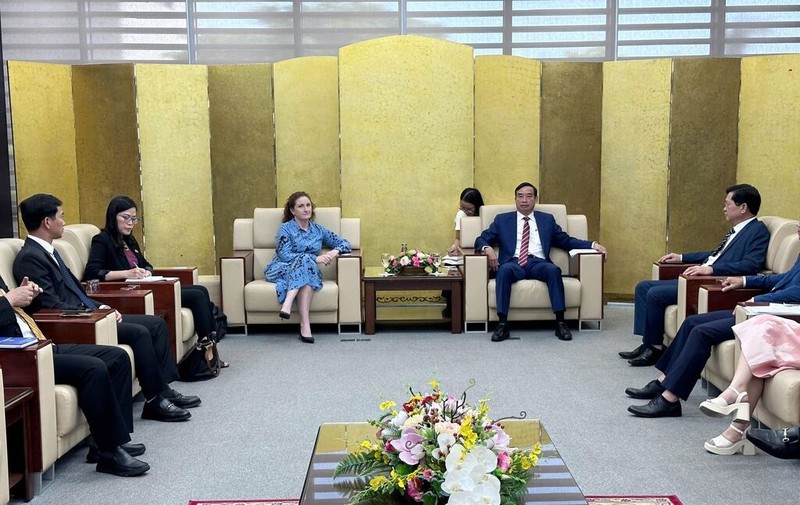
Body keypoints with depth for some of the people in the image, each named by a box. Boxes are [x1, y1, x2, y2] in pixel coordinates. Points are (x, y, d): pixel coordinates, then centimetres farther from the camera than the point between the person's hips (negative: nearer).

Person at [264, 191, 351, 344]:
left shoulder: (318, 230, 14)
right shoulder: (285, 228, 1)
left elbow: (344, 243, 14)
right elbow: (284, 255, -13)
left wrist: (335, 251, -10)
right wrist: (315, 258, -20)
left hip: (308, 270, 3)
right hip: (281, 270, -3)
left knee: (307, 264, -32)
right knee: (306, 260, -34)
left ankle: (287, 304, -45)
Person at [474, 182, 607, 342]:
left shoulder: (547, 219, 23)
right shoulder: (502, 220, 20)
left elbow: (566, 240, 19)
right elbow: (481, 240, 15)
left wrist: (593, 245, 4)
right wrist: (488, 249, -10)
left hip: (538, 264, 1)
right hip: (514, 263, -1)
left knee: (553, 269, -33)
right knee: (504, 269, -36)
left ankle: (560, 323, -30)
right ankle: (502, 324, -35)